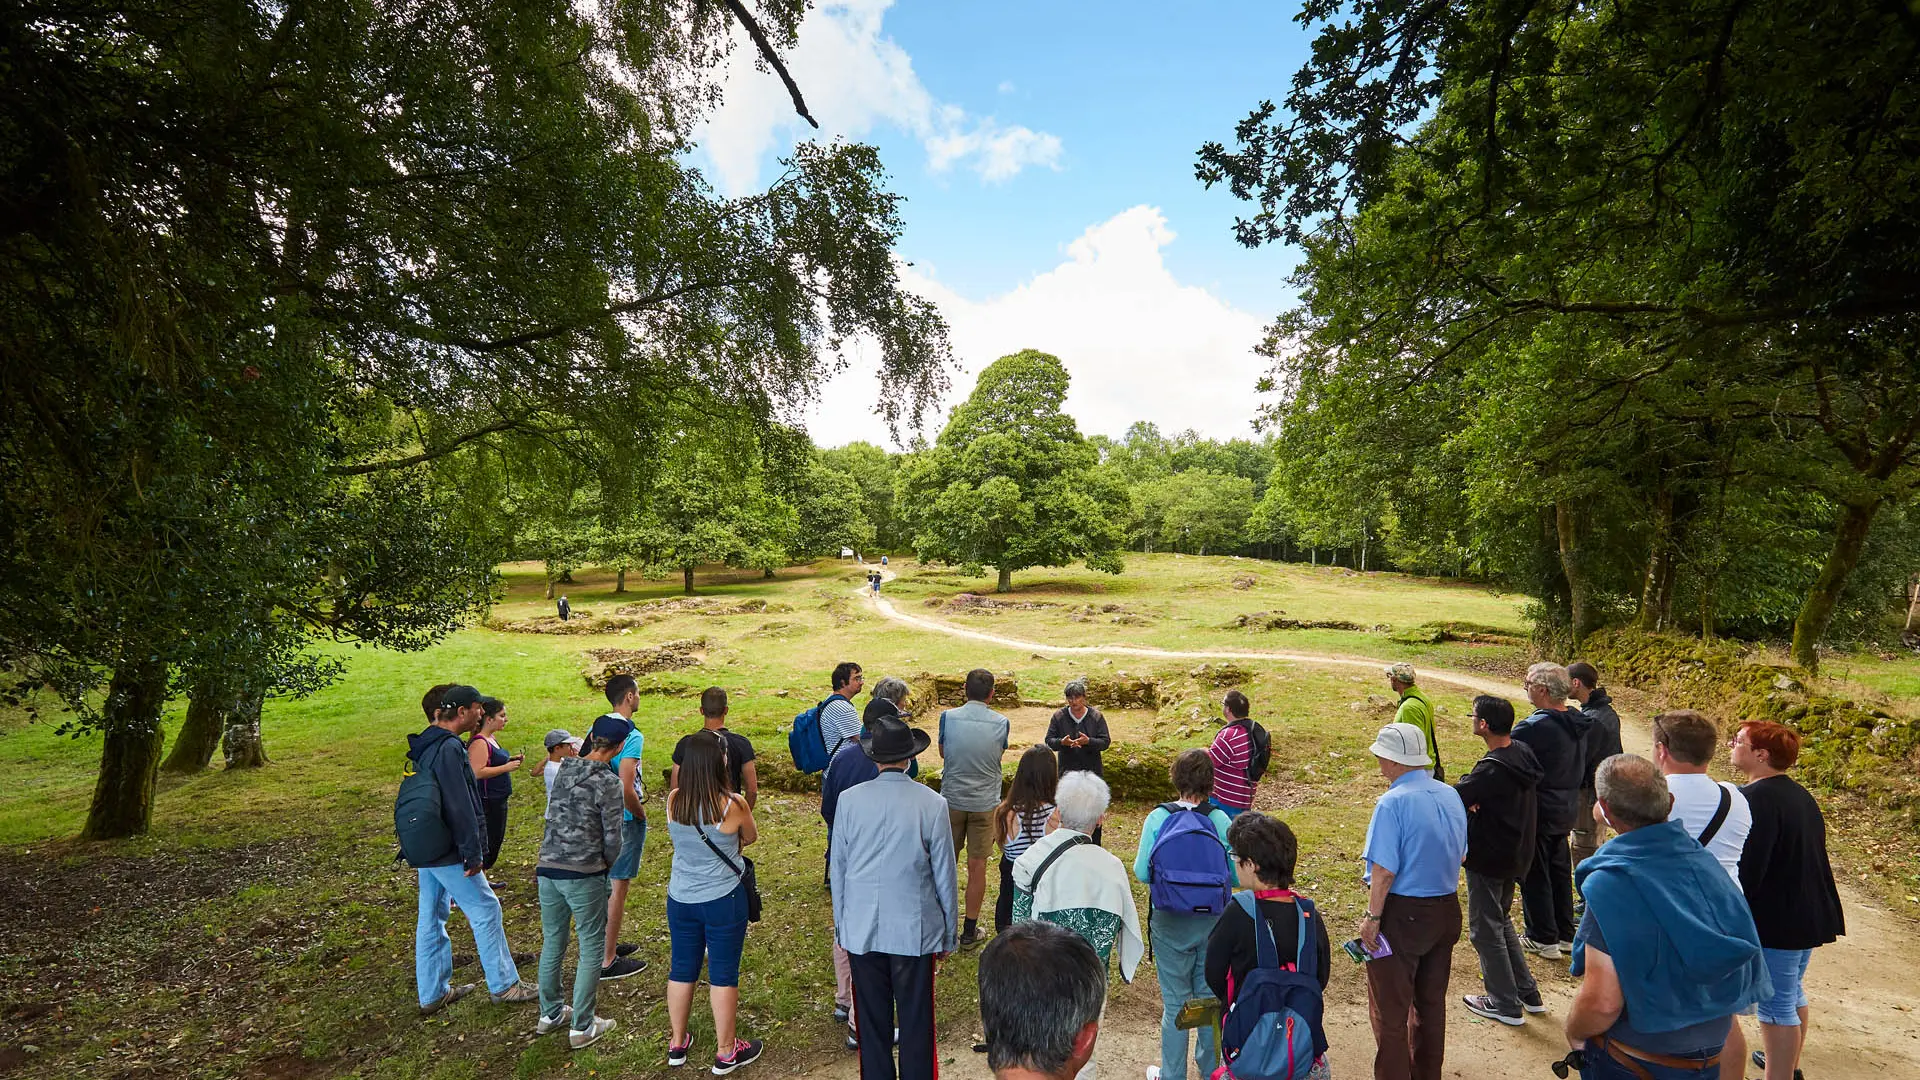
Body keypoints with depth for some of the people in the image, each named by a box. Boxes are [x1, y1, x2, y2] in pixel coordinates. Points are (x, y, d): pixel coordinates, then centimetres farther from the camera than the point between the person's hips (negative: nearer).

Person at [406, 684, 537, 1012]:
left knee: (430, 918, 15)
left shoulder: (424, 747, 11)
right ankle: (504, 985, 10)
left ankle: (432, 994, 25)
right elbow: (460, 806, -23)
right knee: (486, 910, 1)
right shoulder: (449, 748, -20)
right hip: (449, 853, -10)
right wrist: (473, 851, -19)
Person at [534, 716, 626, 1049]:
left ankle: (550, 1013, 35)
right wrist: (607, 865, 9)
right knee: (592, 949, 7)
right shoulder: (608, 782, -14)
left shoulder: (563, 768, 5)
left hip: (548, 868, 7)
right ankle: (582, 1027, 13)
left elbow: (554, 817, 13)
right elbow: (612, 837, -8)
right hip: (583, 874, -6)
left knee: (552, 943, 20)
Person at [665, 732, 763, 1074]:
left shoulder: (673, 800, -9)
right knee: (723, 973, 9)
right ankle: (725, 1051, 23)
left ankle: (677, 1043, 35)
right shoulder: (733, 805, -21)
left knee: (682, 969, 19)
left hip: (680, 898, 4)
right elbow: (751, 838, -1)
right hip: (723, 900, -4)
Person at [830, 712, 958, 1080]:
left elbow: (838, 870, 2)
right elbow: (944, 876, -4)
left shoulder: (849, 800, -8)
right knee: (916, 1024, 12)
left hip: (862, 931, 2)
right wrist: (949, 934, 8)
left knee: (872, 1024, 15)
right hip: (915, 931, -1)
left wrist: (841, 926, 15)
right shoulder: (932, 804, -12)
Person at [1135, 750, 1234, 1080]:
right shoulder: (1221, 820, -12)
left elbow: (1142, 872, -11)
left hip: (1171, 922, -2)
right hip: (1213, 920, 2)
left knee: (1175, 1003, 13)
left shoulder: (1158, 818, -14)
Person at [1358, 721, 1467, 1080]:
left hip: (1402, 915, -8)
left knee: (1391, 1009, 8)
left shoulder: (1394, 802, -23)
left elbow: (1384, 869, -23)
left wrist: (1372, 917, -14)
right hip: (1447, 911, 8)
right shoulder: (1451, 795, 0)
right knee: (1432, 1000, 23)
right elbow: (1460, 854, 11)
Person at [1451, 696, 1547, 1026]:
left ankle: (1506, 1004, 18)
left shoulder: (1492, 770, -30)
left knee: (1485, 930, 7)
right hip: (1516, 856, 9)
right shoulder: (1523, 754, -2)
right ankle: (1528, 992, 33)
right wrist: (1476, 800, -10)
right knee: (1501, 921, 25)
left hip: (1488, 860, -9)